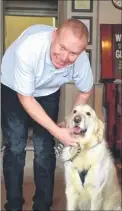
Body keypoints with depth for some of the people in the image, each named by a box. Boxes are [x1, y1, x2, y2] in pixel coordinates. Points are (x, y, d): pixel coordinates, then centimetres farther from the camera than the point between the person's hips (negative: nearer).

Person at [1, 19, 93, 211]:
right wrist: (57, 131, -33)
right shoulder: (28, 48, -41)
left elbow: (85, 91, -6)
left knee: (44, 150, -3)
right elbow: (25, 98, -29)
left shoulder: (81, 61, -30)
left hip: (48, 93, 2)